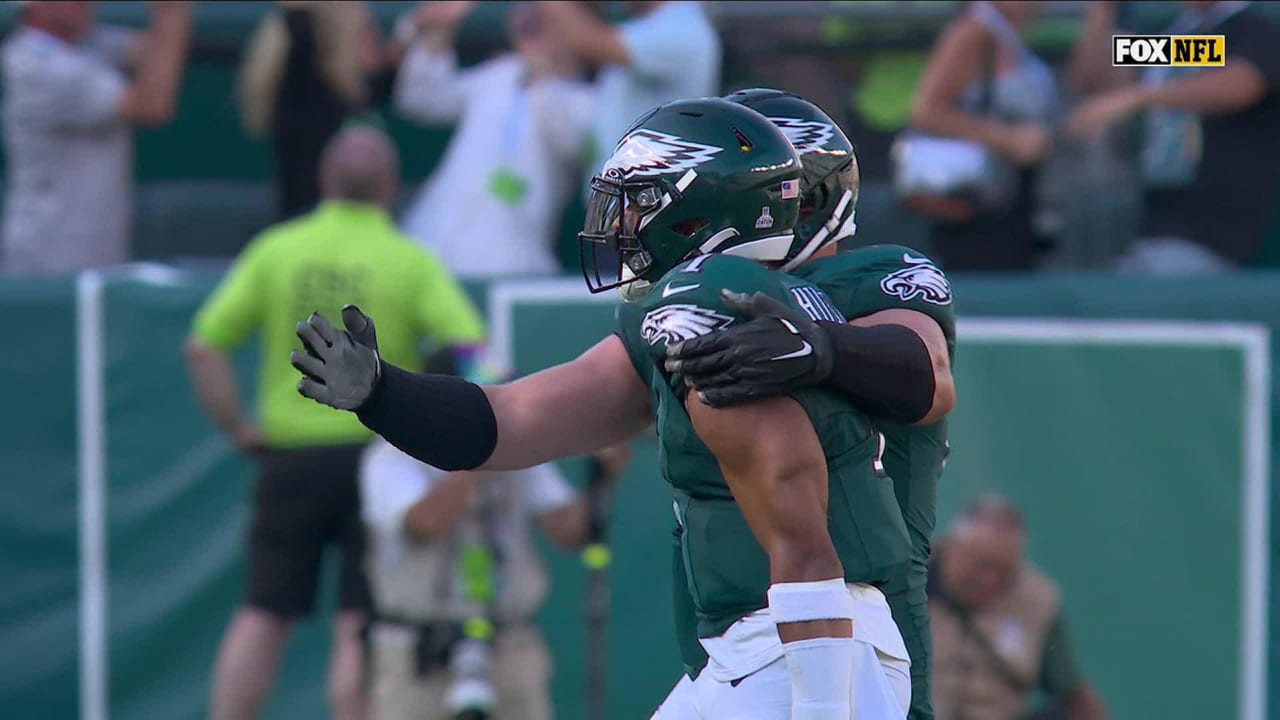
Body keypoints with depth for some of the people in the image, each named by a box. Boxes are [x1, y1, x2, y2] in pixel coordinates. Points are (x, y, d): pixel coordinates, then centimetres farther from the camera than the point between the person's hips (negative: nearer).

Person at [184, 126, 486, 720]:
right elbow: (471, 350, -14)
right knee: (359, 627, 0)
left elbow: (203, 347, -1)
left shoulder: (274, 250, 2)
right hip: (378, 452, -2)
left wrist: (239, 428, 5)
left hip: (290, 454, 2)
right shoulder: (410, 261, -3)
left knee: (262, 616, 8)